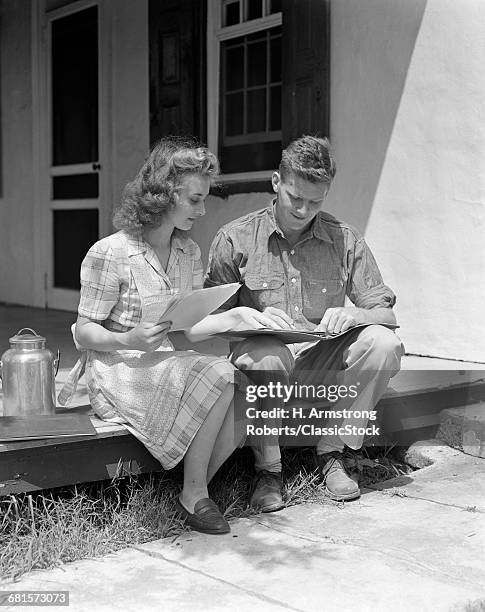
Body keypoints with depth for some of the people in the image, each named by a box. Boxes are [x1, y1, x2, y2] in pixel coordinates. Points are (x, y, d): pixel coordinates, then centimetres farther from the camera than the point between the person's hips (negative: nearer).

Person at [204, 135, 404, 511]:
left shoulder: (345, 240, 4)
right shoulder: (235, 240, -2)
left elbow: (387, 314, 3)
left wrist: (356, 315, -20)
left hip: (323, 359, 3)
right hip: (264, 357, -2)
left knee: (384, 343, -24)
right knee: (265, 353, -37)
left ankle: (332, 451, -7)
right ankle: (267, 469, -15)